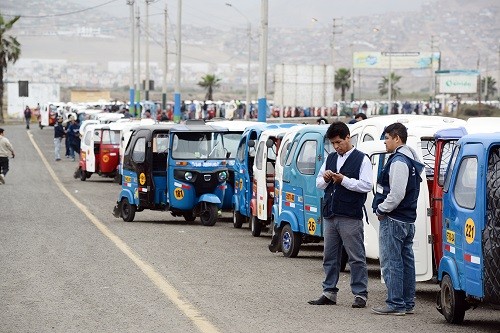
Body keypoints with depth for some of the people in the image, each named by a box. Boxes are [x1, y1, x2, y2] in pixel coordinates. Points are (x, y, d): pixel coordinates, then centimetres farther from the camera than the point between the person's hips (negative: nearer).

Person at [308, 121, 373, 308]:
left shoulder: (361, 160, -4)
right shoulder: (330, 159, 16)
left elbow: (366, 186, -12)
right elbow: (319, 184, 20)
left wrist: (344, 180, -16)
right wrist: (325, 178, -2)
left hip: (350, 217, -7)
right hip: (330, 215, 7)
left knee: (356, 257, -3)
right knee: (330, 256, 10)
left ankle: (360, 294, 0)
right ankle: (329, 293, 17)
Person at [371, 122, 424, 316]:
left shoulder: (399, 161, -16)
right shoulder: (410, 160, 16)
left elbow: (396, 194, -23)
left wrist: (381, 210, -10)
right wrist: (383, 208, 15)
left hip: (393, 220, -10)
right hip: (408, 220, 10)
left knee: (391, 263, -6)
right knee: (406, 261, 13)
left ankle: (395, 304, -6)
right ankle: (408, 303, 18)